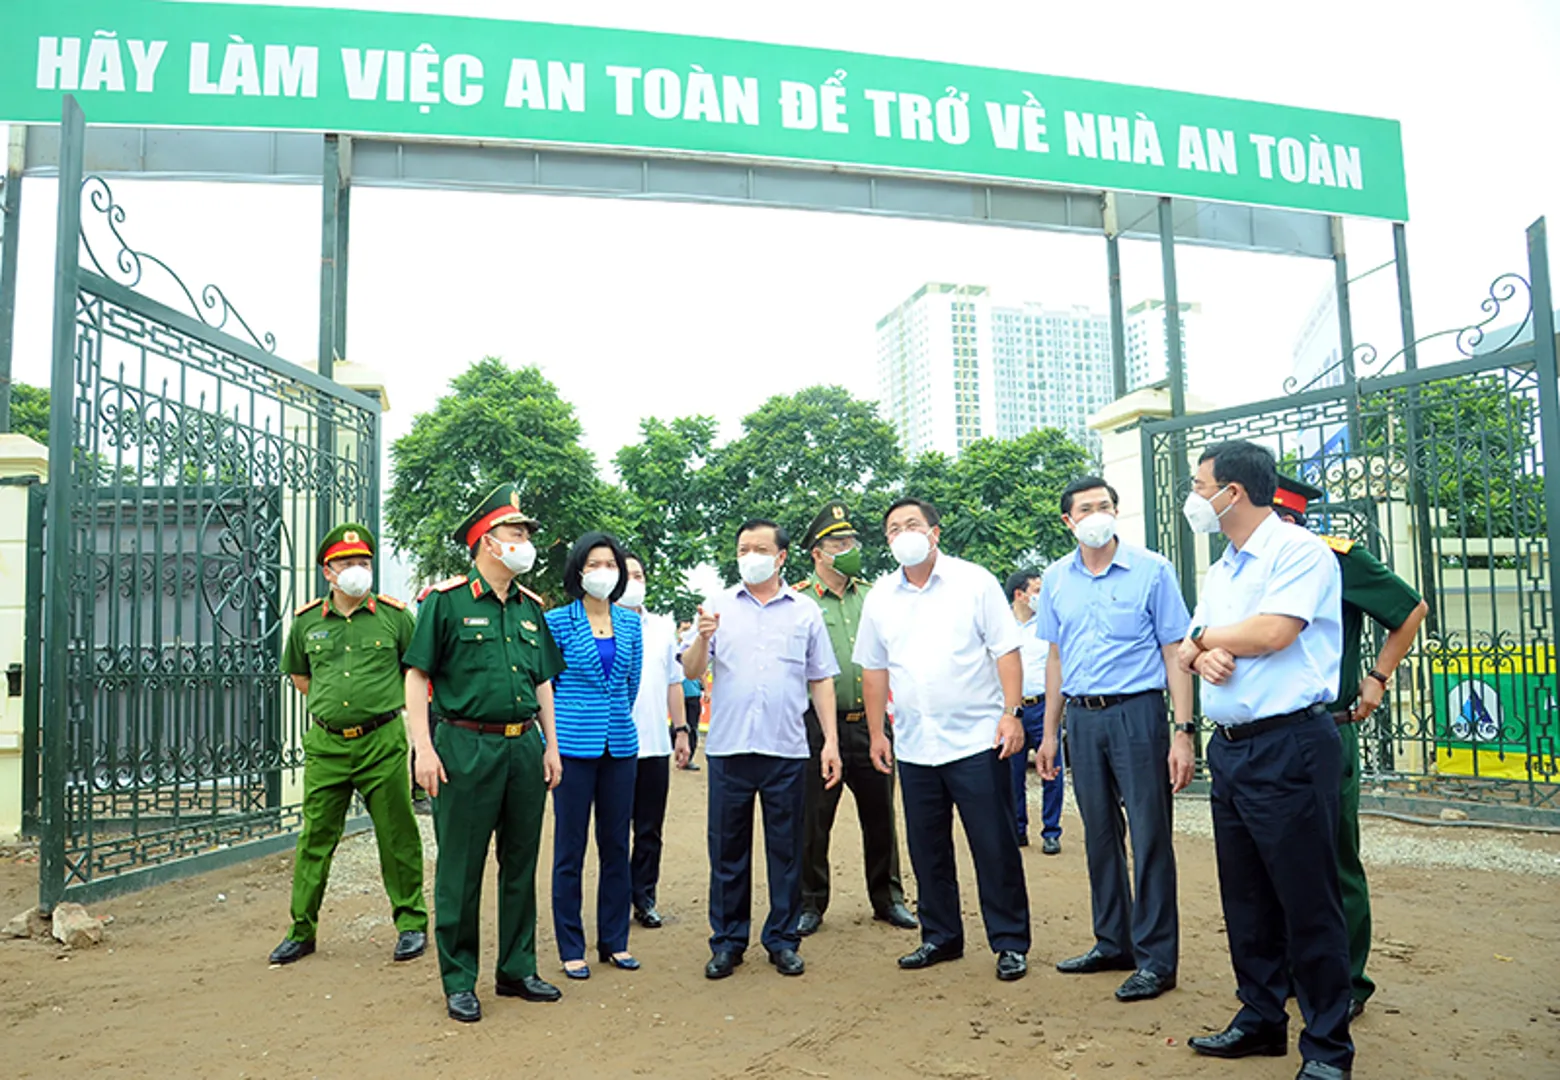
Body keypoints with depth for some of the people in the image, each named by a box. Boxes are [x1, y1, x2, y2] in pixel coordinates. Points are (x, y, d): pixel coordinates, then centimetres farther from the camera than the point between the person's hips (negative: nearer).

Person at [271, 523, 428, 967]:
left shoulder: (393, 616, -1)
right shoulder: (306, 621, 6)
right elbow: (297, 673, 23)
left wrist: (383, 702, 8)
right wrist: (329, 704, 13)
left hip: (383, 742, -2)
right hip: (326, 744, 2)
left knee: (397, 838, 4)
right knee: (314, 839, 8)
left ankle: (412, 923, 17)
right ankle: (301, 931, 21)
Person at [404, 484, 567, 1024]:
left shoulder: (530, 607, 13)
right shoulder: (447, 600, -5)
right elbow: (416, 677, -7)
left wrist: (550, 745, 12)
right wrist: (424, 748, -14)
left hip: (524, 748, 6)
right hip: (466, 748, -6)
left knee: (520, 864, 13)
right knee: (461, 869, 3)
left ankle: (517, 970, 26)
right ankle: (459, 982, 16)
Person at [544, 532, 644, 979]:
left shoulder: (630, 623, 8)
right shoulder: (557, 621, -4)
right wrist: (551, 734, 7)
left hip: (620, 744, 4)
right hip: (574, 745, -4)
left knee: (616, 845, 10)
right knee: (570, 847, 3)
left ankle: (614, 941, 23)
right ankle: (571, 949, 15)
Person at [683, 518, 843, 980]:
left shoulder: (805, 611, 8)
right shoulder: (719, 607, 7)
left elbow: (821, 679, 9)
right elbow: (691, 672, 1)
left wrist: (831, 741, 2)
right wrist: (702, 638, -19)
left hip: (786, 750, 0)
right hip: (728, 747, 0)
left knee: (786, 849, 8)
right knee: (727, 850, 7)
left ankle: (783, 939, 21)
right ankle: (727, 941, 20)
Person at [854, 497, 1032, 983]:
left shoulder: (974, 582, -2)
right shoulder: (880, 597, 9)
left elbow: (1006, 650, -3)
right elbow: (873, 668, 14)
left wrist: (1012, 712, -12)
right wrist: (876, 731, 11)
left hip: (977, 740, -4)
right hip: (913, 746, 4)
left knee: (995, 847, 1)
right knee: (927, 850, 12)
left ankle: (1010, 944, 15)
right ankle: (940, 937, 27)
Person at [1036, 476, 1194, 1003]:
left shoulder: (1152, 570, -4)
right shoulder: (1055, 580, 8)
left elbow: (1175, 653, -4)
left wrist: (1183, 733, -10)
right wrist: (1049, 731, 14)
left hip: (1137, 712, -4)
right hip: (1082, 718, 4)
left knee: (1150, 836, -1)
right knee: (1100, 835, 13)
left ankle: (1156, 958, 10)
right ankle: (1112, 943, 26)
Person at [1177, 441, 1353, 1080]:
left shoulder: (1299, 550, -9)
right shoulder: (1220, 570, 17)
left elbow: (1273, 632, -21)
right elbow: (1188, 651, 17)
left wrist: (1205, 634, -4)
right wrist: (1201, 654, -8)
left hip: (1288, 747, -8)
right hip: (1229, 750, 9)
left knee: (1308, 902, 0)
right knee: (1246, 899, 16)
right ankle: (1261, 1020, 29)